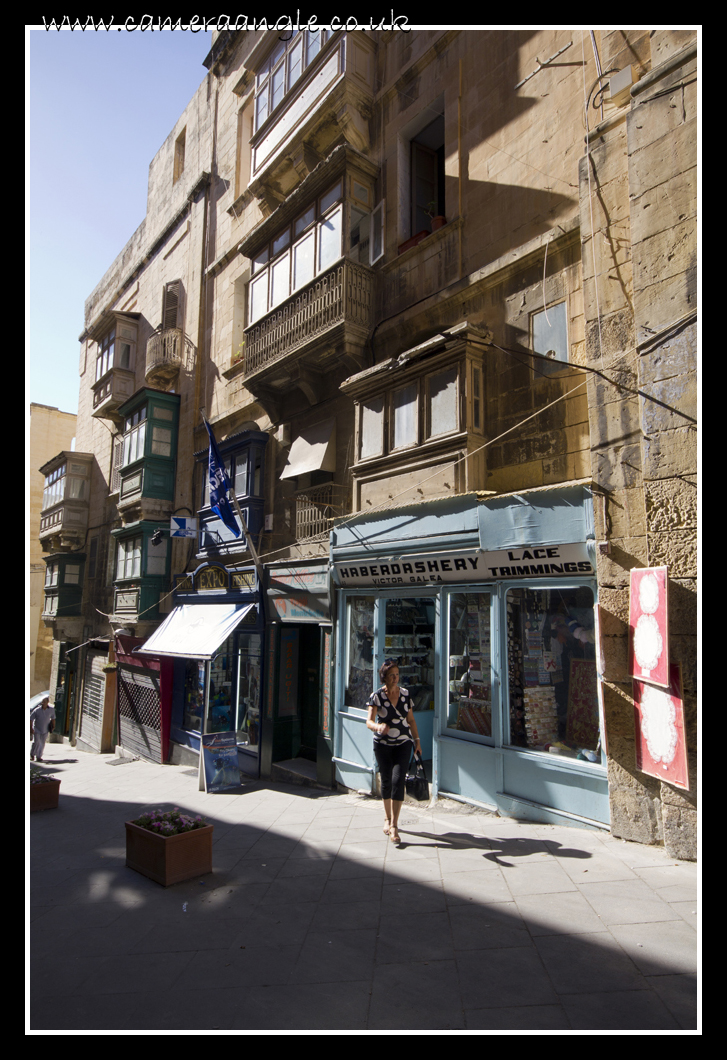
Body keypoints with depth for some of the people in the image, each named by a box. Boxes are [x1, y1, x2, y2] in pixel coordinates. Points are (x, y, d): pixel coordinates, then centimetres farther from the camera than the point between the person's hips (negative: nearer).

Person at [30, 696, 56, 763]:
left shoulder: (51, 710, -6)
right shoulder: (37, 710, -13)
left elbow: (53, 718, 10)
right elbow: (31, 719, -6)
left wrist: (53, 726, 10)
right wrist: (31, 728, -9)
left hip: (45, 730, 2)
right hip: (36, 730, -2)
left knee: (42, 744, 5)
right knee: (36, 742, -9)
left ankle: (39, 757, 19)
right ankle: (32, 754, 14)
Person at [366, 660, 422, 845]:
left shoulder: (405, 694, -2)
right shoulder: (376, 696, -12)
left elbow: (411, 719, 9)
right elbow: (369, 721, -22)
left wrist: (417, 740, 9)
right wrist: (378, 727, -43)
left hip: (403, 743, 1)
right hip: (382, 744, -1)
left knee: (398, 780, -11)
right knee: (386, 781, 8)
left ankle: (394, 826, -6)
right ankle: (388, 819, 30)